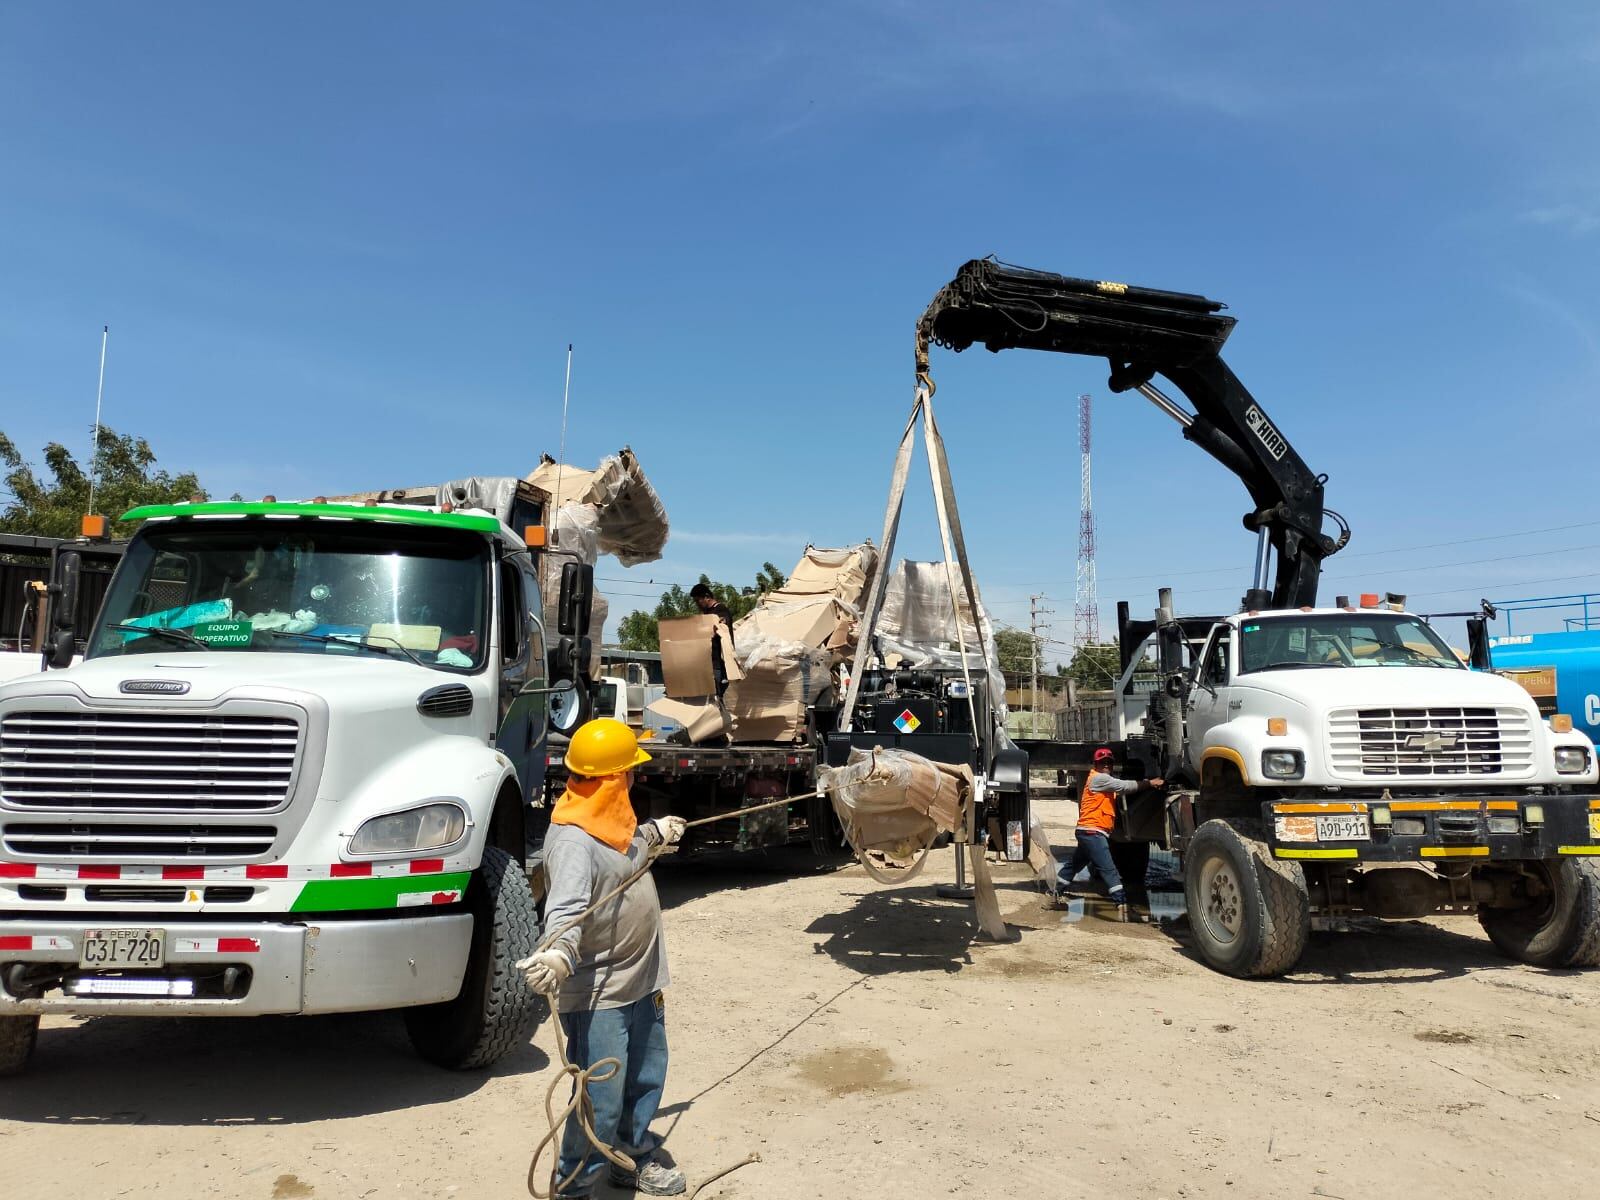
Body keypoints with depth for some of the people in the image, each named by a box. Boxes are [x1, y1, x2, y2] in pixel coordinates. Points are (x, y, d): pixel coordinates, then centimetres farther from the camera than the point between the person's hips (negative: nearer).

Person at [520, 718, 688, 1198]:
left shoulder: (611, 816, 3)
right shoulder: (572, 839, -27)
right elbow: (566, 910, -40)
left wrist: (655, 832, 43)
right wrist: (559, 953, -59)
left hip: (641, 979, 10)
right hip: (598, 994, -10)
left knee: (647, 1077, 24)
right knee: (601, 1101, -2)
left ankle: (636, 1157, 46)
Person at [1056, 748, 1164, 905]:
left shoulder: (1106, 781, 21)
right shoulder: (1098, 778, -10)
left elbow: (1122, 790, 9)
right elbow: (1125, 786, -17)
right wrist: (1150, 783, -12)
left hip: (1089, 832, 10)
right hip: (1092, 831, -10)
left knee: (1076, 863, 20)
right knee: (1108, 868, -12)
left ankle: (1056, 889, 30)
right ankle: (1121, 900, -14)